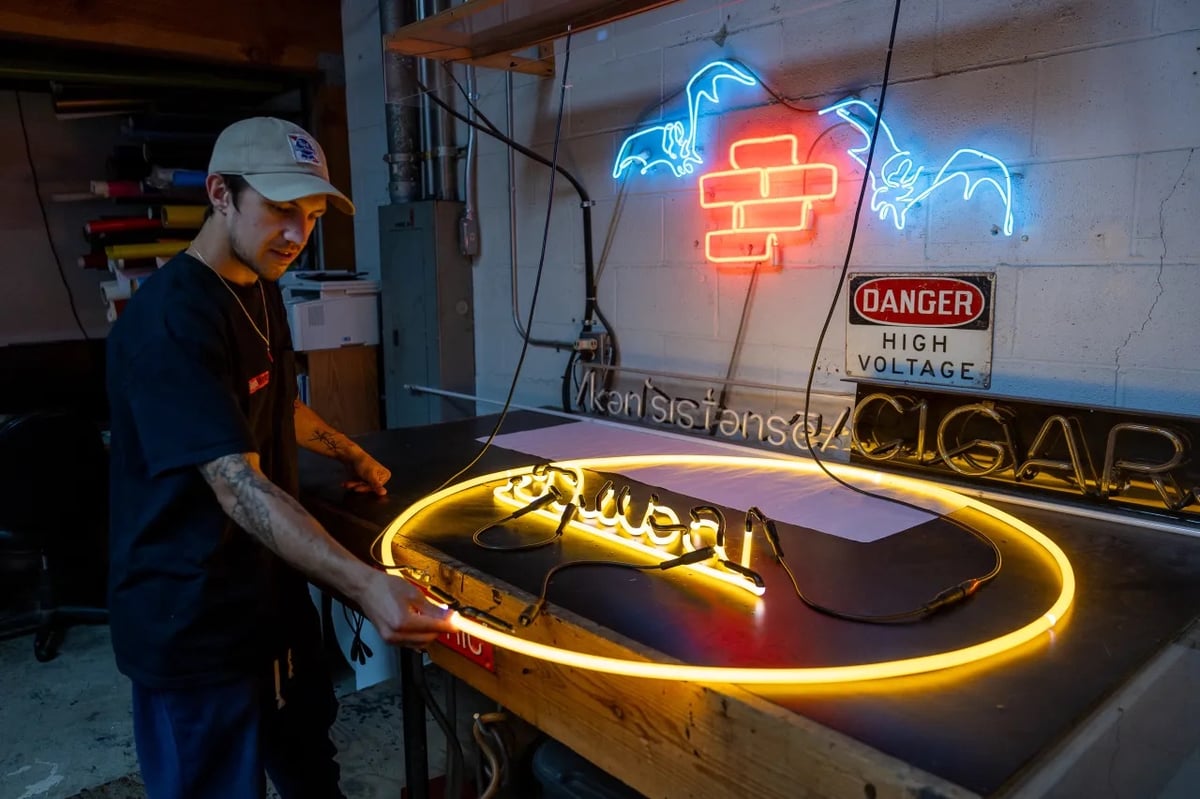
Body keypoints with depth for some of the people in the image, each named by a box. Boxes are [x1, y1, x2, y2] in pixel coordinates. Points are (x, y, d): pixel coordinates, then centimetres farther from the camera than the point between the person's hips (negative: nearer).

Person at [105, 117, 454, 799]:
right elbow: (239, 487, -33)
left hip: (273, 592, 9)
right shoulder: (170, 320, -25)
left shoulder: (261, 288, 6)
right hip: (192, 622, -8)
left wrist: (355, 457, 31)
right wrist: (364, 583, -42)